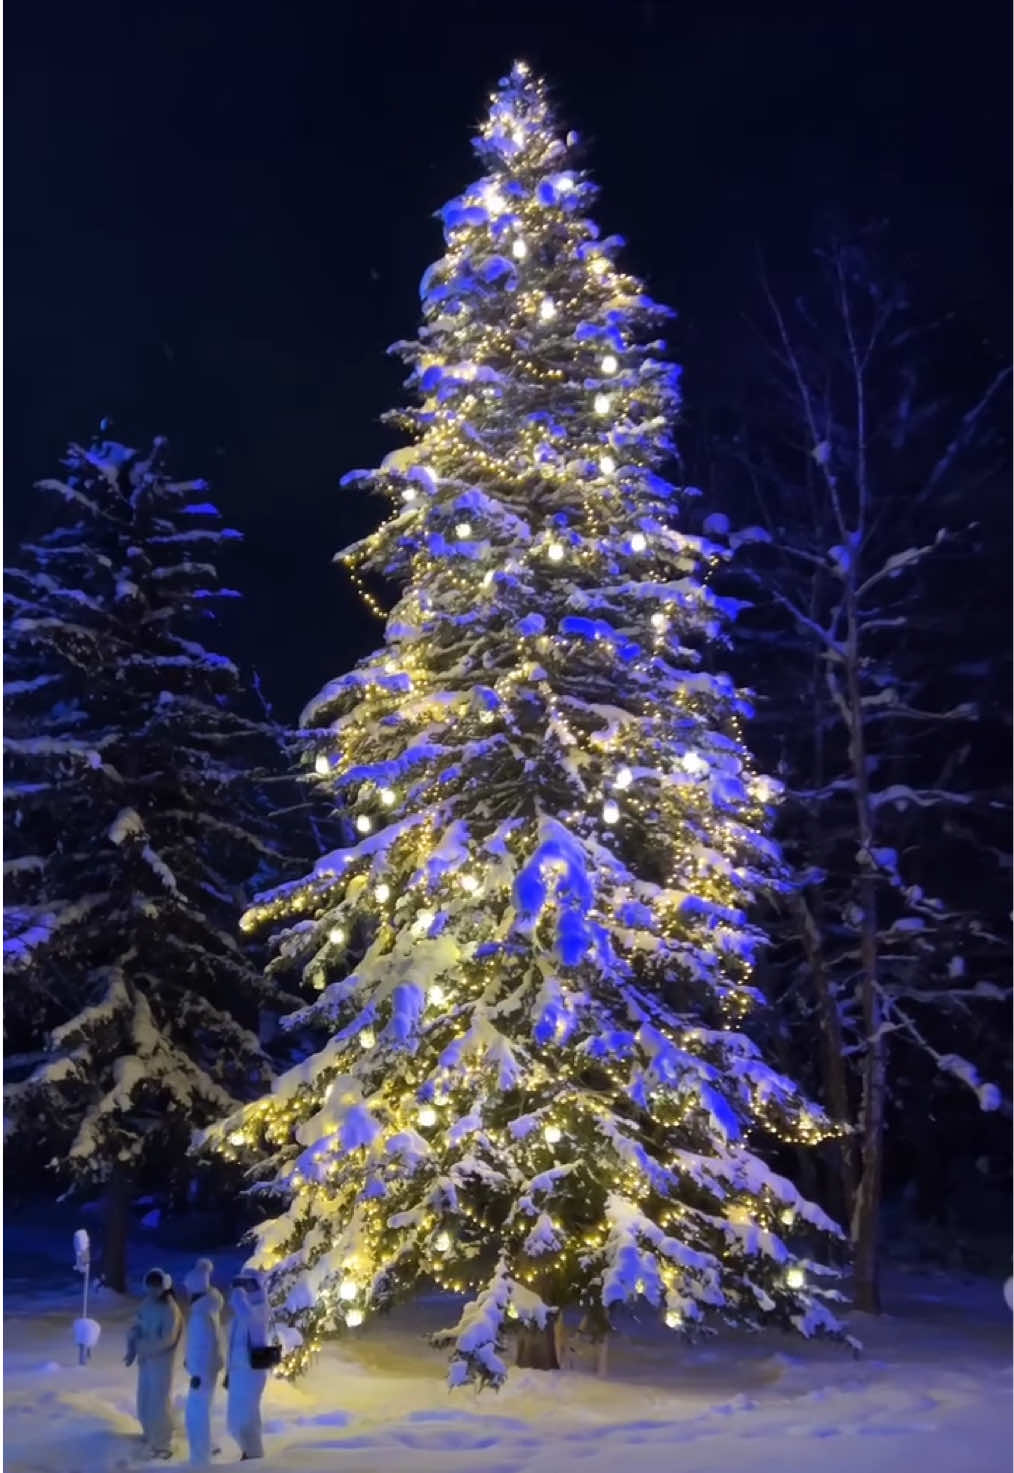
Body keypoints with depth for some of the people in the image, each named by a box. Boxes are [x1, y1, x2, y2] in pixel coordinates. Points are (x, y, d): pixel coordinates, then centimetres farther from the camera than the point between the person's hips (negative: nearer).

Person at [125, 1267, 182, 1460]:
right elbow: (136, 1328, 3)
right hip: (145, 1360, 8)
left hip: (162, 1363, -8)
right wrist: (132, 1349, -13)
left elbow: (166, 1340, -26)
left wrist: (140, 1348, -21)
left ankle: (162, 1446, 13)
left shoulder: (171, 1310, -23)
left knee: (159, 1404, -1)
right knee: (144, 1401, 21)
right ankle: (150, 1433, 44)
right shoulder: (146, 1304, 1)